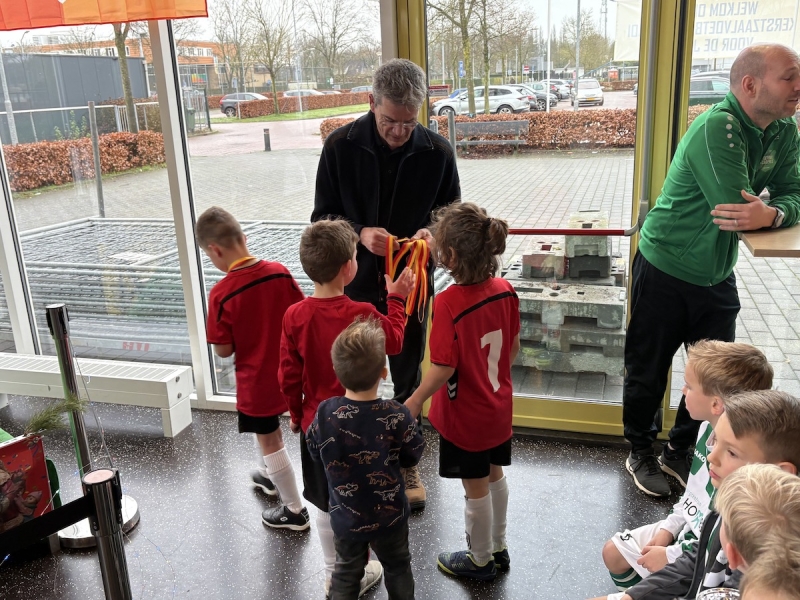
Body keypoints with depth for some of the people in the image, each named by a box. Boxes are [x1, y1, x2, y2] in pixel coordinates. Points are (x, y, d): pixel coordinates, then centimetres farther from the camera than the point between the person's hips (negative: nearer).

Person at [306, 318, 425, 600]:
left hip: (345, 518, 2)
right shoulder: (396, 416, -25)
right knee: (398, 570, 22)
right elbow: (412, 456, -8)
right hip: (390, 516, -1)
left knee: (346, 573, 22)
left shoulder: (325, 413, -20)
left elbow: (315, 453, -2)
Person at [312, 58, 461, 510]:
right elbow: (322, 217, -3)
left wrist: (432, 230, -18)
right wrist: (360, 234, -23)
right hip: (357, 283, 0)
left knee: (408, 380, 15)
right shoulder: (341, 146, -10)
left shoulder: (437, 151, -8)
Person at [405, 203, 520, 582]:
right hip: (498, 407, 6)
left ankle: (480, 561, 34)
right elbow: (513, 347, 2)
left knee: (476, 487, 12)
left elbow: (444, 368, -25)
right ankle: (498, 547, 44)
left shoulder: (448, 303, -29)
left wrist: (414, 403, -10)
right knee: (494, 476, 24)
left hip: (464, 416, -6)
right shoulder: (505, 291, -10)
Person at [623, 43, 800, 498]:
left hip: (718, 276, 7)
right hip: (666, 272, -7)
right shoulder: (717, 128, -25)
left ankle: (680, 452, 35)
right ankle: (641, 454, 31)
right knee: (648, 373, 9)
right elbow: (737, 208, -30)